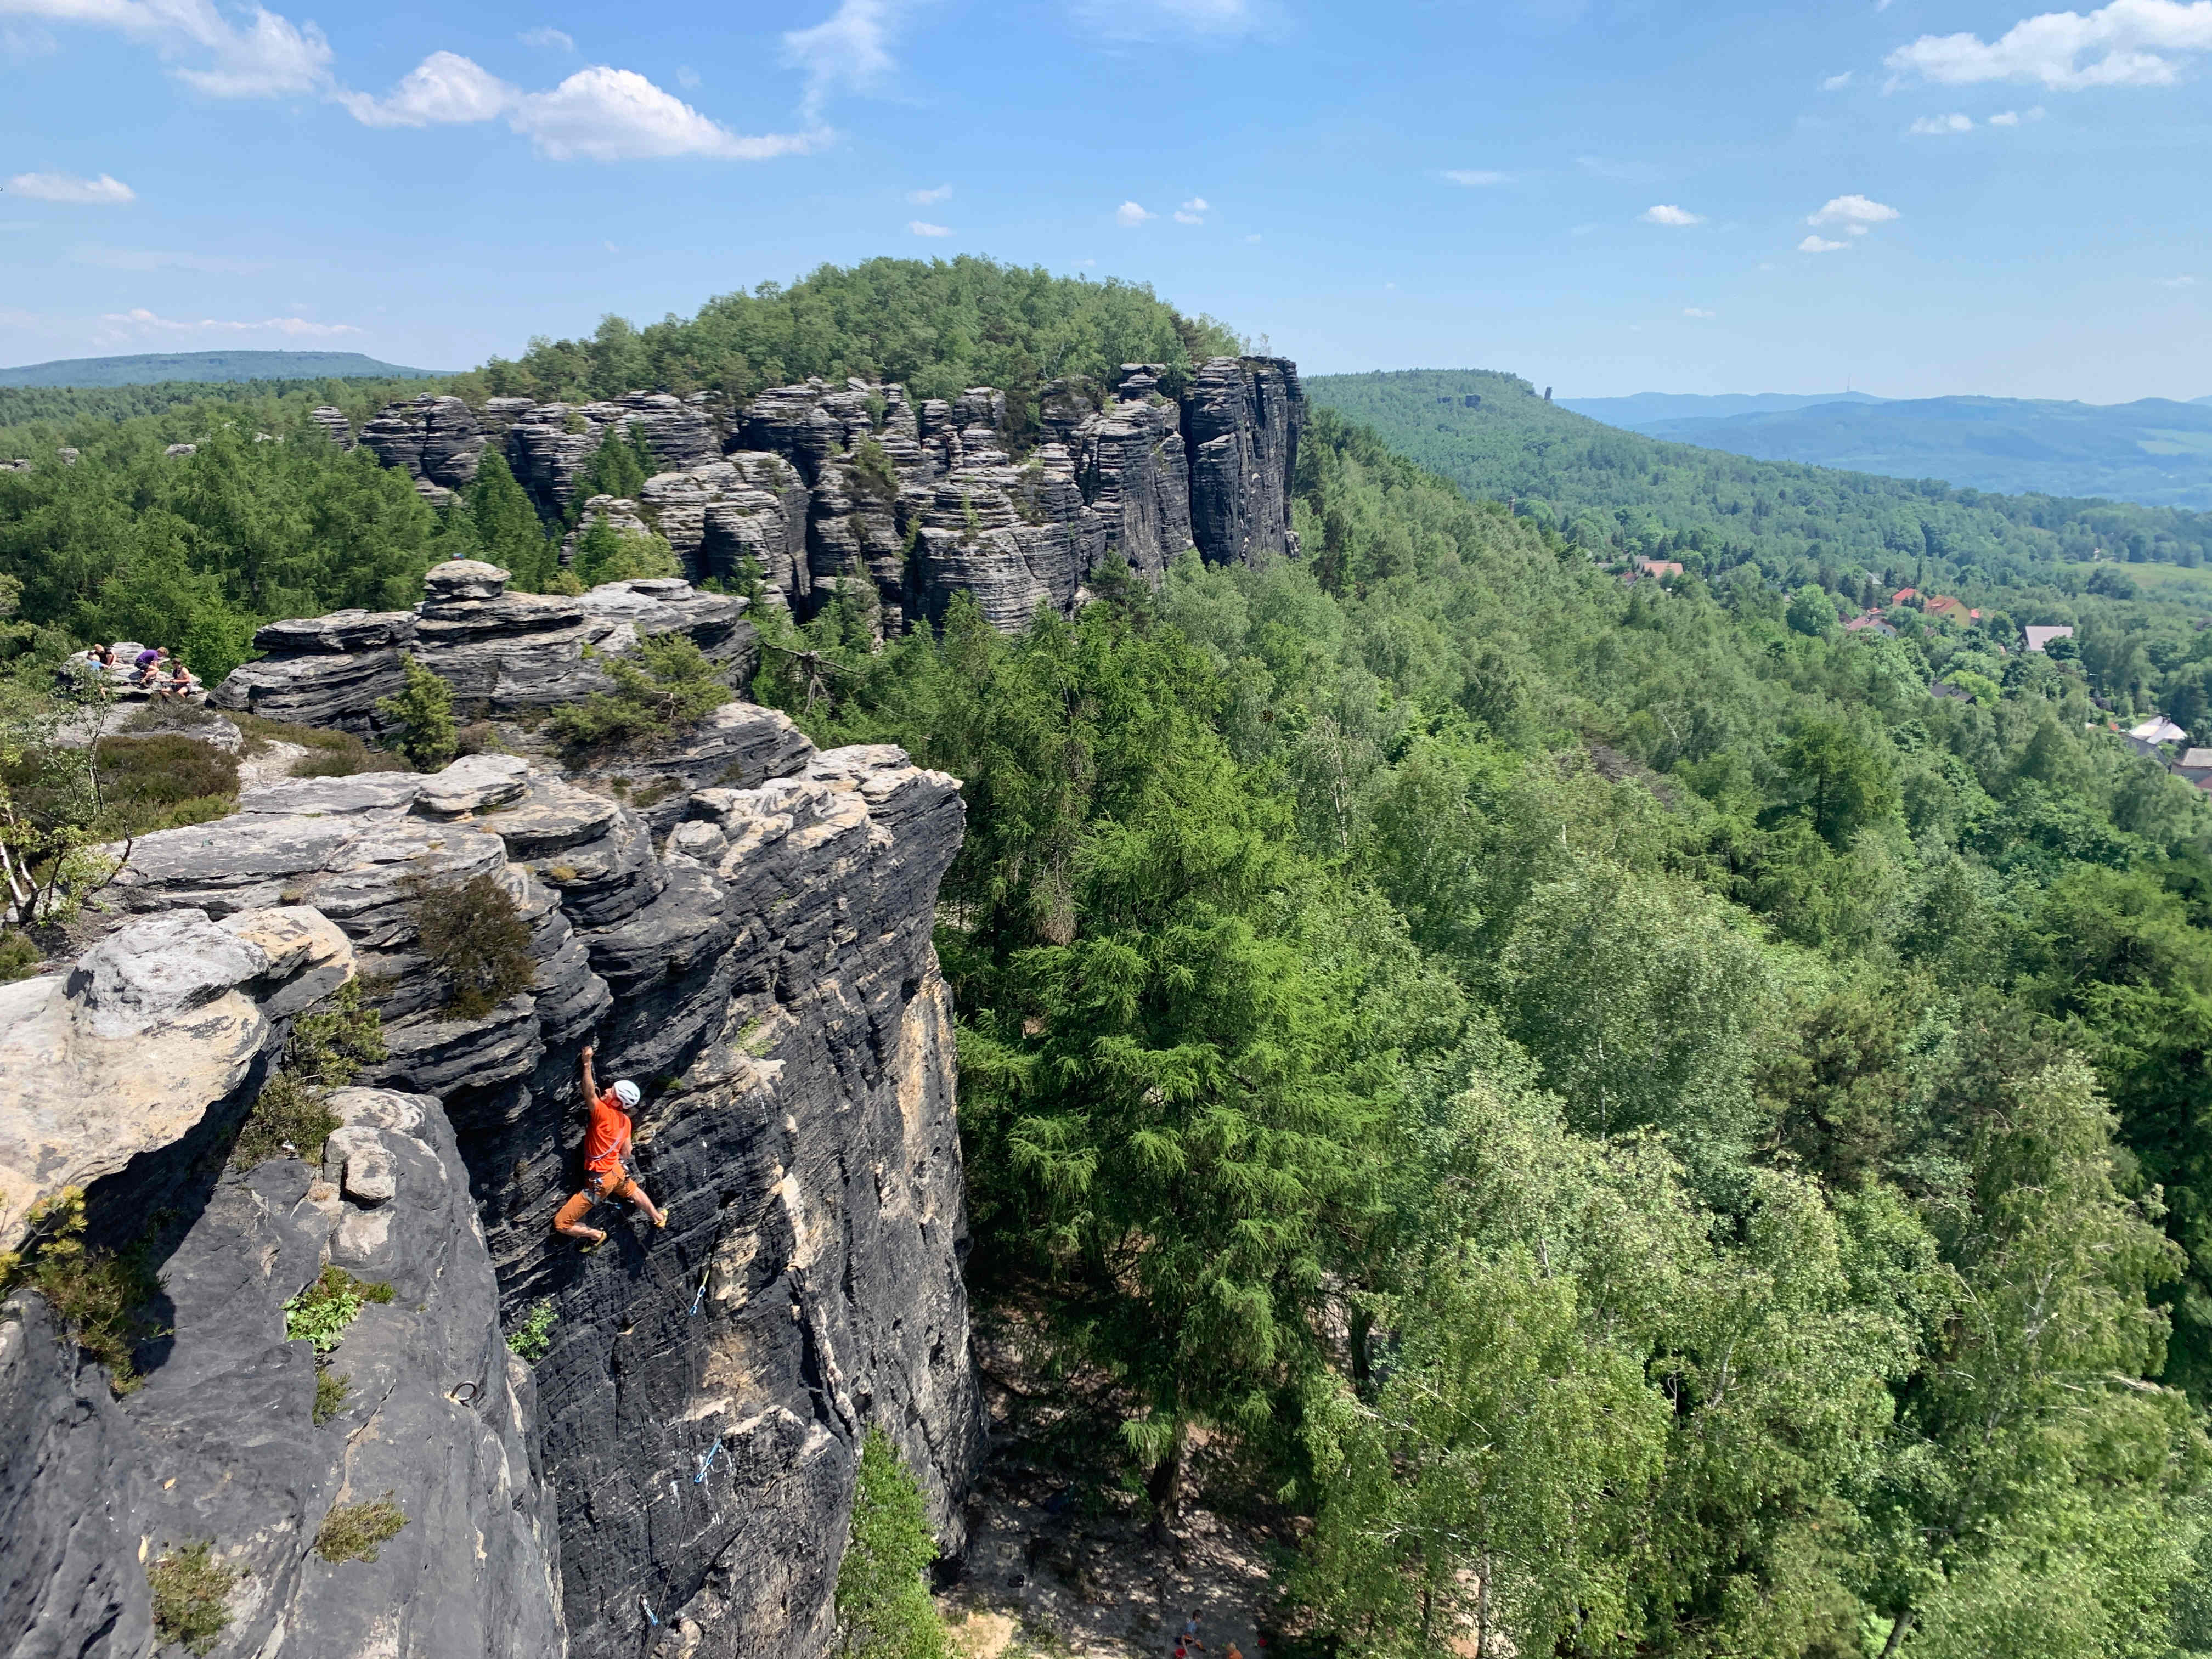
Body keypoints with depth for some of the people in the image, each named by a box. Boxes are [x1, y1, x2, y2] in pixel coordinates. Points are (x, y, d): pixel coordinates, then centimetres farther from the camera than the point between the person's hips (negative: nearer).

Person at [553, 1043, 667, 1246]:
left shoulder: (604, 1114, -25)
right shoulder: (625, 1121, -3)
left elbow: (590, 1094, -41)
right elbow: (626, 1151, 6)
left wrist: (587, 1064, -46)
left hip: (599, 1181, -8)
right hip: (616, 1171, 8)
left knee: (561, 1225, -1)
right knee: (633, 1190, 42)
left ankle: (596, 1235, 16)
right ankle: (658, 1217, 62)